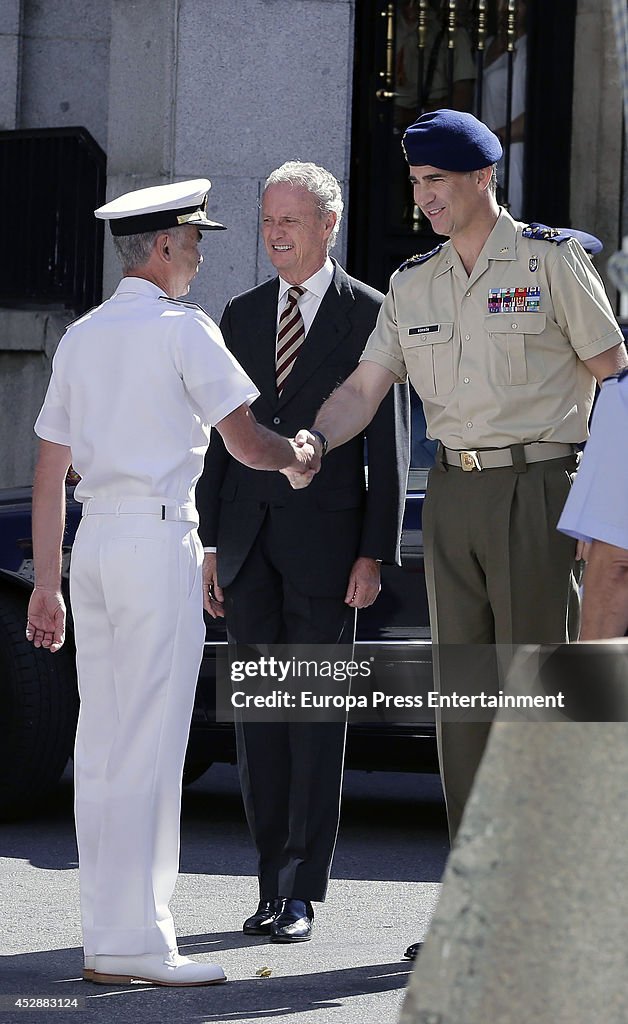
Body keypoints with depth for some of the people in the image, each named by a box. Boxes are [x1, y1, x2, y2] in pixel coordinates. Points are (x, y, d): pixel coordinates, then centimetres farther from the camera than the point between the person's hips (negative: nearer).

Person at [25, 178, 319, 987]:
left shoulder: (81, 336, 15)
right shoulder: (183, 330, -6)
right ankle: (137, 942, -9)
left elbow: (49, 472, 16)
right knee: (149, 746, -7)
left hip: (93, 540, 7)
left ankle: (105, 940, 11)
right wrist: (299, 458, 14)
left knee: (100, 745, 8)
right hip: (159, 535, -7)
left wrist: (48, 582, 20)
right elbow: (246, 444, -8)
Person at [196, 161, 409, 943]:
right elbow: (225, 436, 14)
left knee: (317, 715, -3)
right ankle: (273, 885, 11)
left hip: (324, 540, -5)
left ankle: (303, 892, -1)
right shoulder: (242, 316, 12)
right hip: (248, 539, 5)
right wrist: (211, 543, 8)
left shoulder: (370, 316, -2)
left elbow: (388, 445, -4)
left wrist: (374, 554, -9)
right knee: (258, 715, 6)